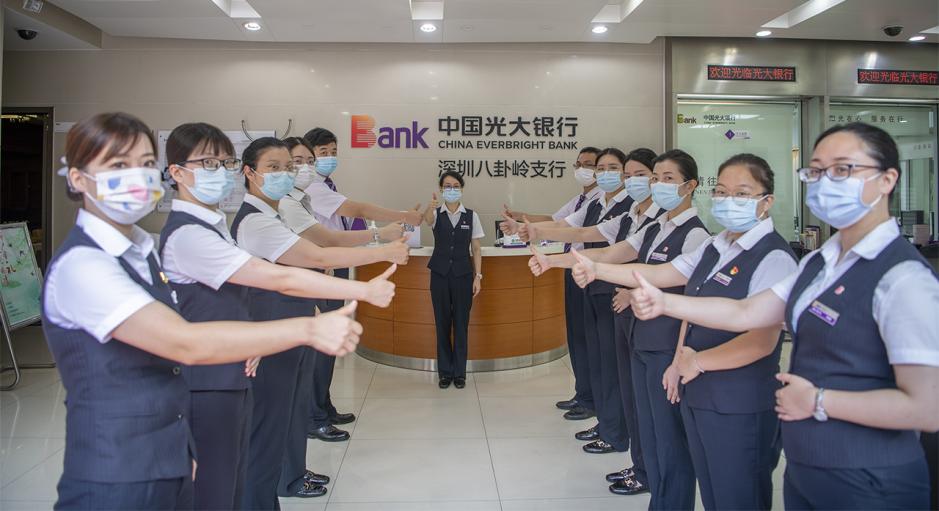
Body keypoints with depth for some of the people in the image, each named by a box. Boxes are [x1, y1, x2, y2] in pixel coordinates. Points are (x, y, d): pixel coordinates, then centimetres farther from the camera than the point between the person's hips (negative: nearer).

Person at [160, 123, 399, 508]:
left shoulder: (215, 225, 12)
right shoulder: (187, 234, -19)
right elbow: (281, 279, -26)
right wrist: (365, 291, -24)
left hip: (231, 381, 9)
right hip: (205, 388, -9)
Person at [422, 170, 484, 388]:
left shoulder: (471, 216, 1)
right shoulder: (436, 213, -1)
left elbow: (476, 249, 3)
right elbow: (427, 219, -28)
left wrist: (478, 276, -4)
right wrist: (430, 207, -51)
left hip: (463, 274, 0)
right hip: (440, 273, 0)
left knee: (461, 324, 5)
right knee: (442, 323, 6)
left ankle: (459, 373, 17)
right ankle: (445, 372, 19)